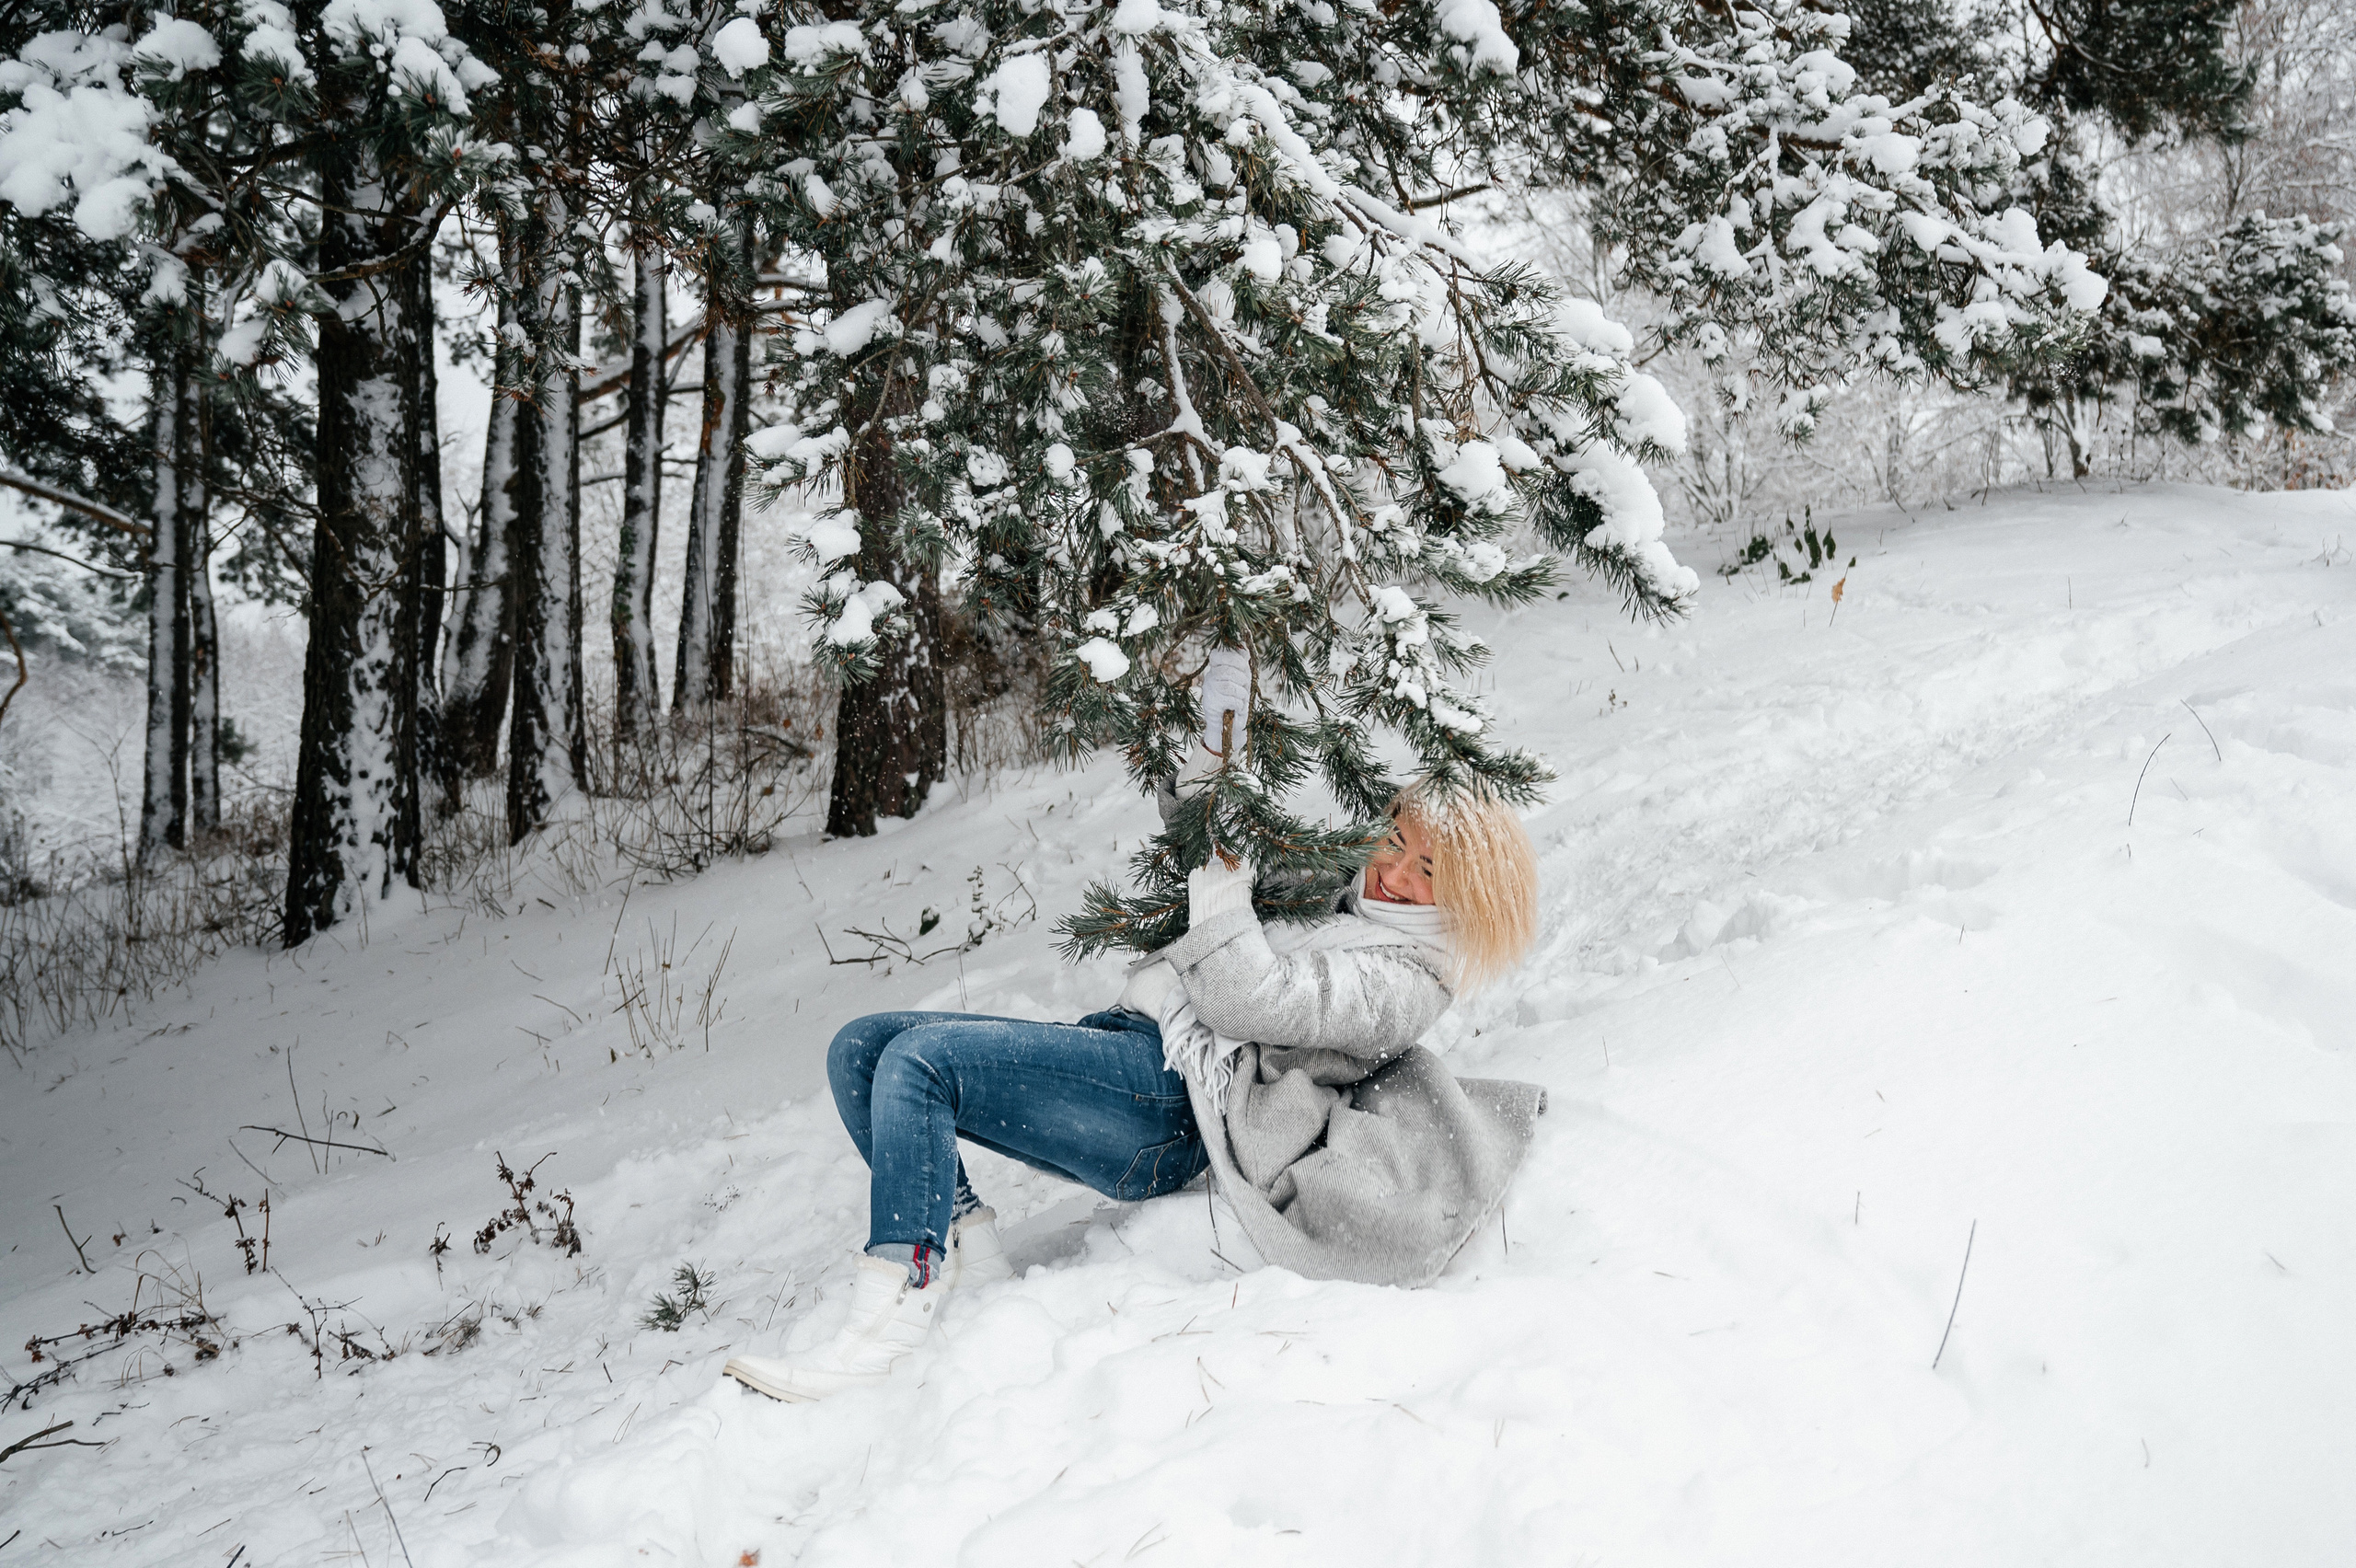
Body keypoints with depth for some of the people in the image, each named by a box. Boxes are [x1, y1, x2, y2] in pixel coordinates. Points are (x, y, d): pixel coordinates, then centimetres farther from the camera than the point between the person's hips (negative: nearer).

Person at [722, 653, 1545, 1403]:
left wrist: (1222, 853, -8)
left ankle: (889, 1326, -25)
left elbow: (1243, 996, -16)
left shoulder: (1407, 979, -2)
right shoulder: (1337, 897, 26)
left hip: (1167, 1093, -10)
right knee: (861, 1049, -3)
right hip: (1120, 1041, 10)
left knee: (920, 1058, -27)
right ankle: (971, 1259, -7)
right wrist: (1214, 748, 18)